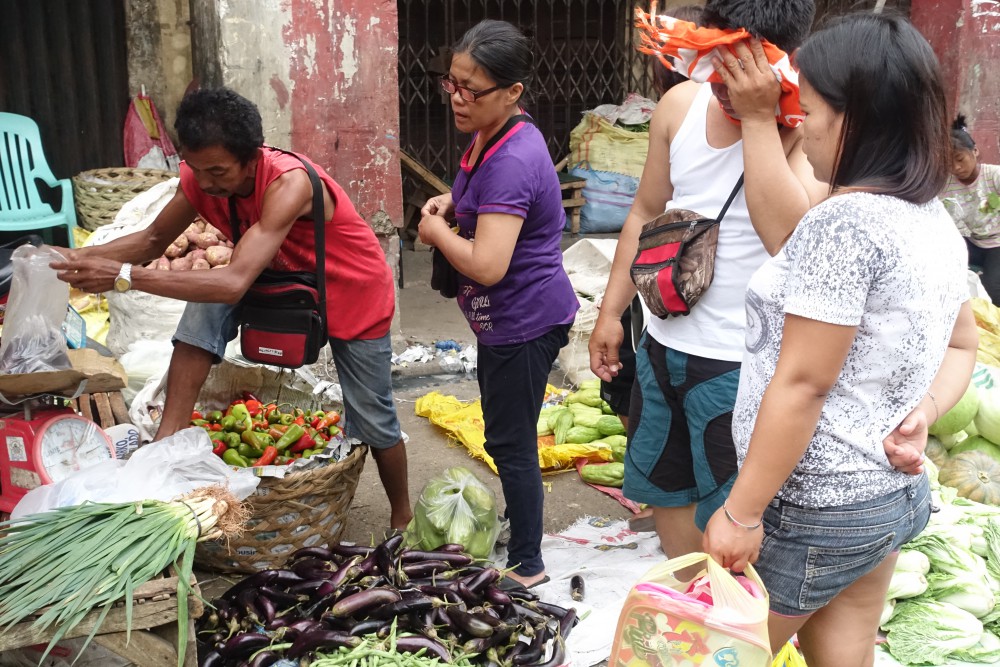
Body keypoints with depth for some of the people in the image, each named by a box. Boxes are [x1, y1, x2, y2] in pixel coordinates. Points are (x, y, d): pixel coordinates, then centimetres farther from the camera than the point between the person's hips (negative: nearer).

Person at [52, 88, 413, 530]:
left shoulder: (289, 182, -39)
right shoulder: (201, 178, -19)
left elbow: (235, 283, -47)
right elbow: (154, 239, -7)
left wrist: (124, 275, -48)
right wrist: (88, 257, -26)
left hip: (355, 296, -5)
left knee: (372, 421, 3)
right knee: (205, 306, -22)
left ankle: (401, 517, 29)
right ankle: (167, 440, -19)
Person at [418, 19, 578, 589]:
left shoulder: (511, 161, -28)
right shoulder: (493, 136, 3)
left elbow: (487, 265, -33)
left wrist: (436, 232, -16)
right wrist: (450, 202, 4)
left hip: (524, 322, -10)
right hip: (507, 317, 10)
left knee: (511, 442, 2)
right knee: (506, 433, 25)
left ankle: (528, 566, 17)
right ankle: (518, 523, 45)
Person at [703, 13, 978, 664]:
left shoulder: (844, 220, -22)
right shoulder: (937, 220, 7)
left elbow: (801, 385, -22)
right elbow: (962, 346, 19)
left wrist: (741, 512, -17)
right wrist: (922, 412, 2)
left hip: (811, 509, -8)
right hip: (892, 495, 9)